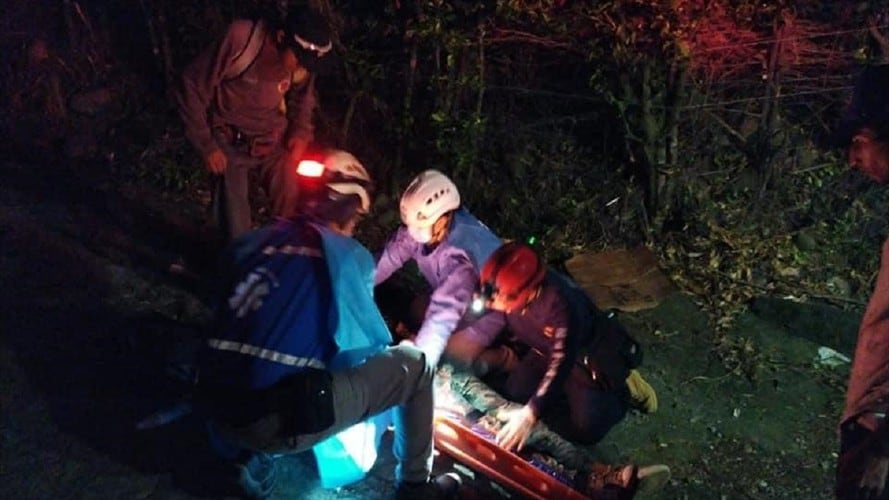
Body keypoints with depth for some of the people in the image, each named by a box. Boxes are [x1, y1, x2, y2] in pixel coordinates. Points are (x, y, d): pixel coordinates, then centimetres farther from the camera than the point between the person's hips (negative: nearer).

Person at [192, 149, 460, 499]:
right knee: (413, 363, 11)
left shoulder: (253, 241, 13)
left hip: (218, 410, 6)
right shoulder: (348, 255, -1)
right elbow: (368, 344, 6)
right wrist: (386, 347, 32)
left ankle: (244, 459, 23)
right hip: (282, 421, -6)